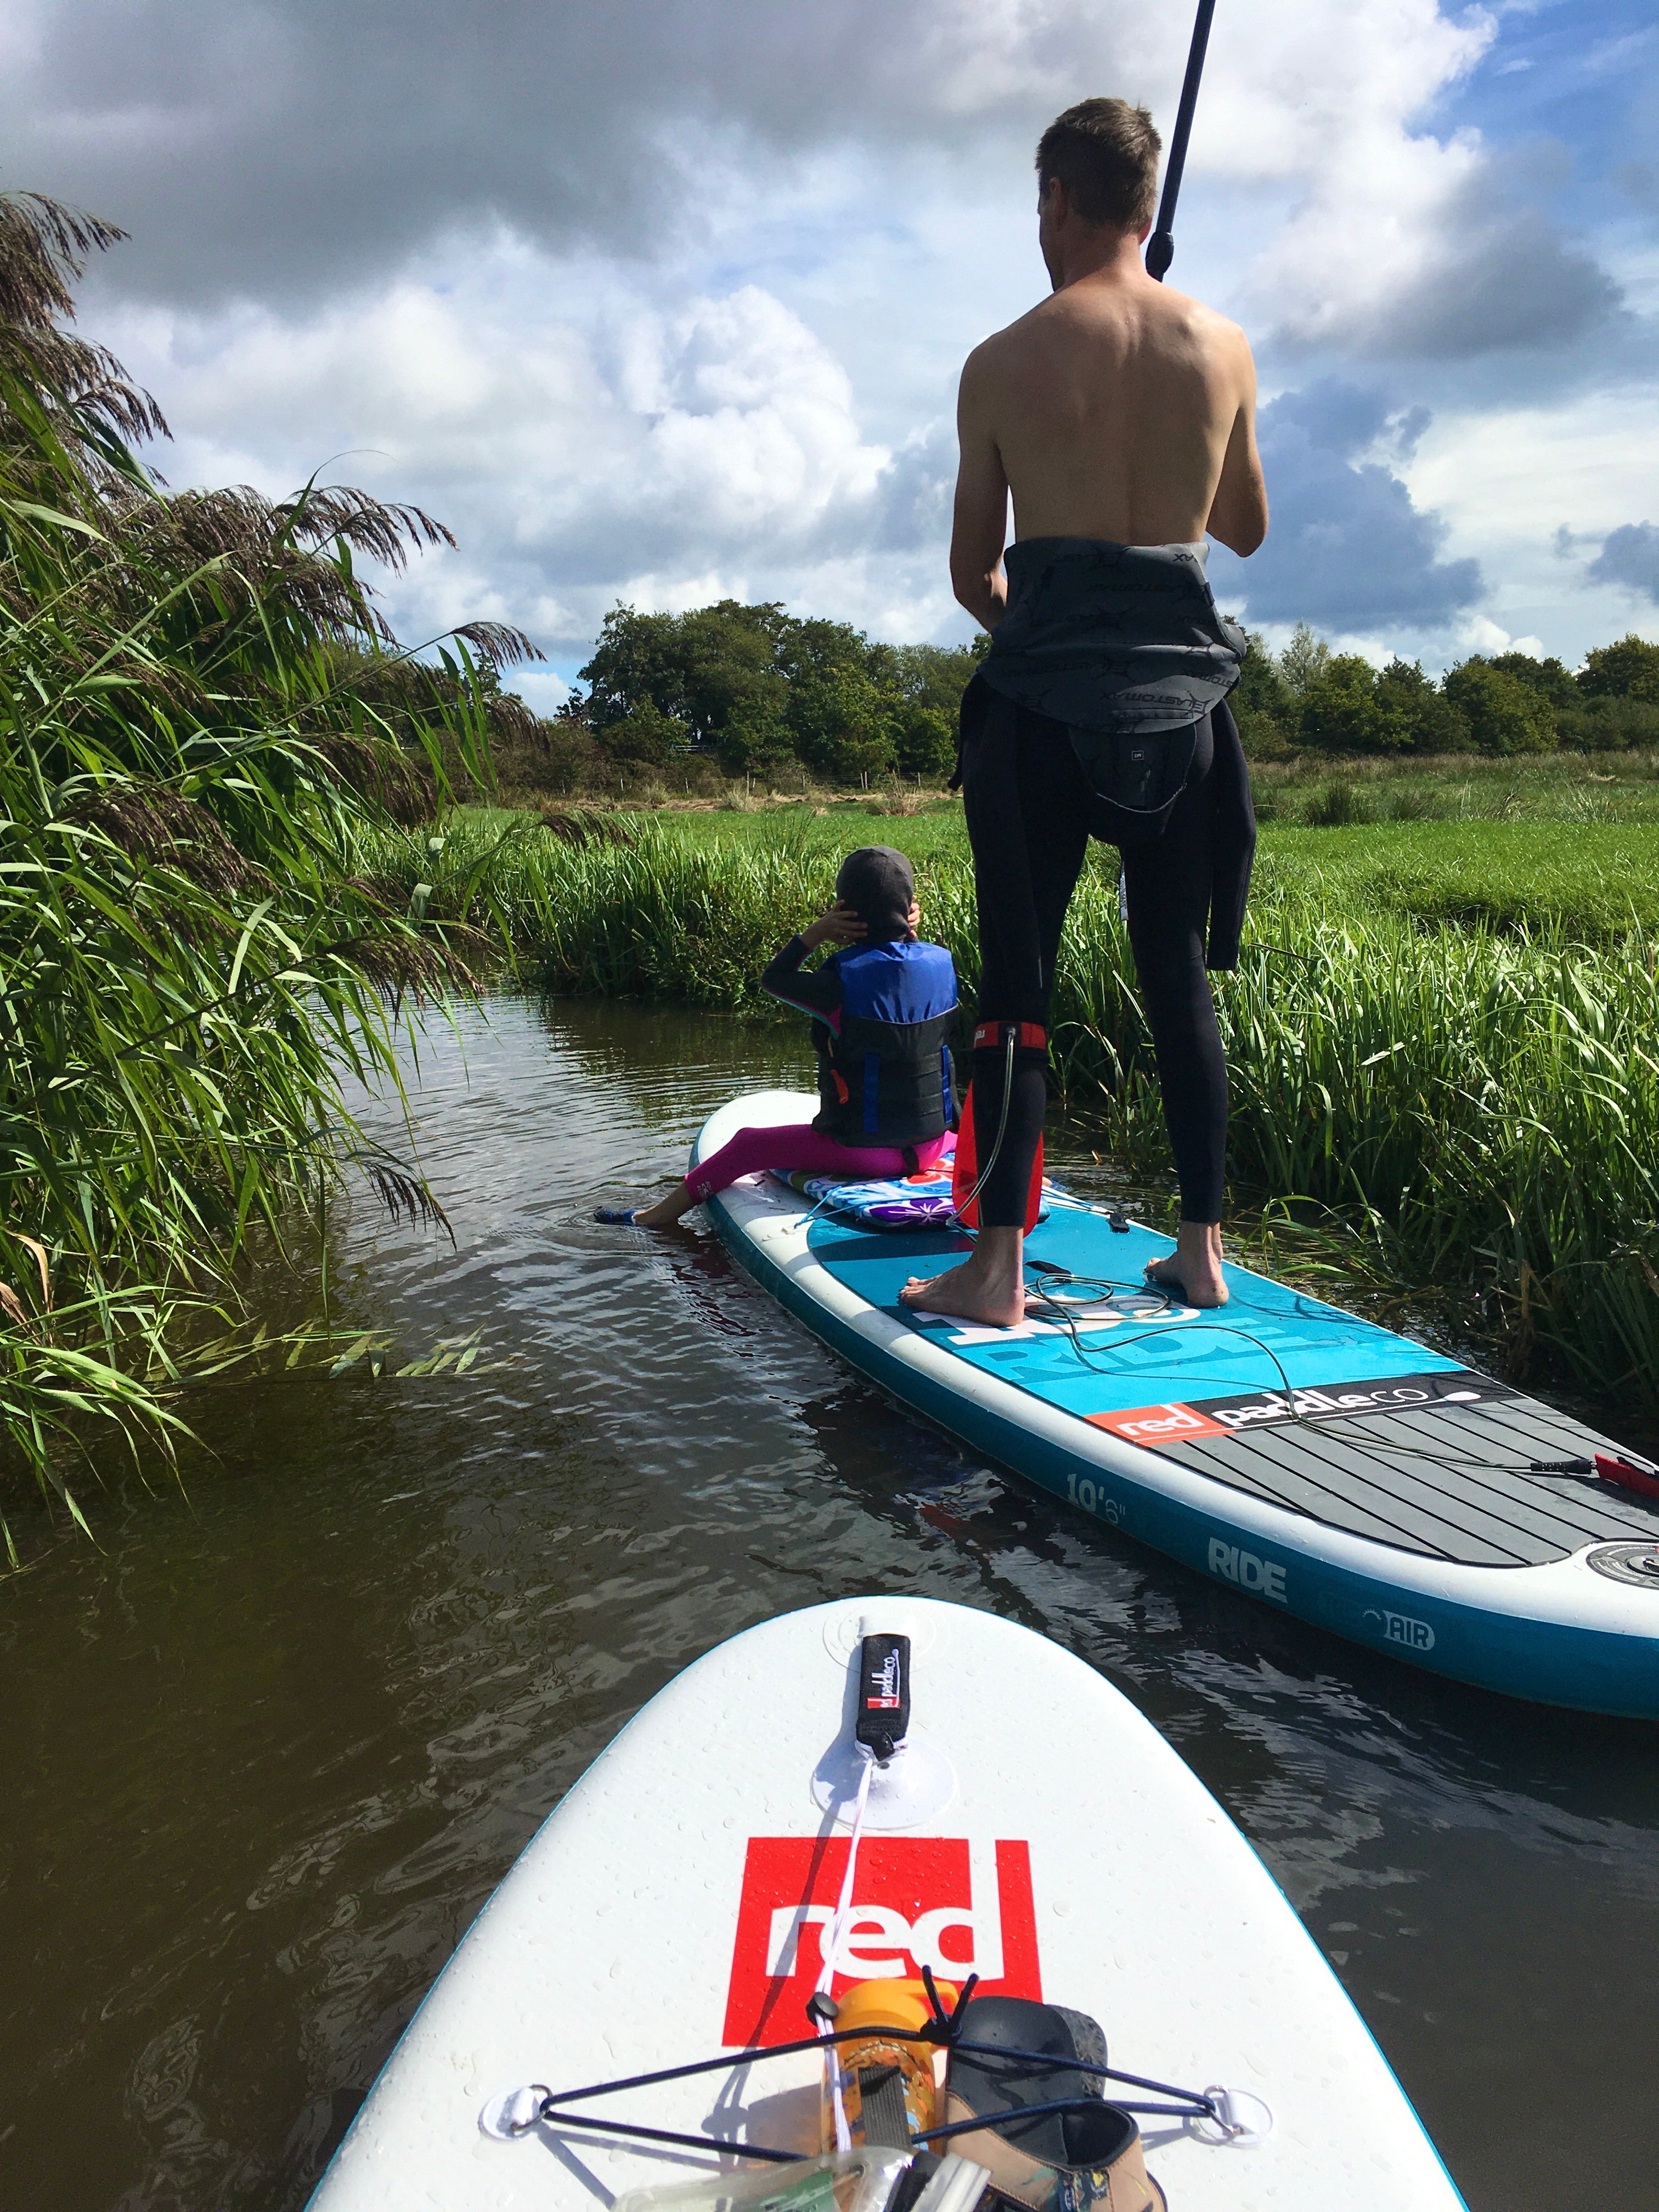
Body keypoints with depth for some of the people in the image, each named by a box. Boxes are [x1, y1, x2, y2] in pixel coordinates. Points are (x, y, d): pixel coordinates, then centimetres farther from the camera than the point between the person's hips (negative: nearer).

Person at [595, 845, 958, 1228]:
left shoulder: (840, 984, -20)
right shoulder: (943, 963, -5)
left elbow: (773, 979, -3)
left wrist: (815, 933, -4)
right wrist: (907, 929, 2)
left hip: (859, 1149, -4)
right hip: (929, 1146, 4)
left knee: (747, 1146, 12)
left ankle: (658, 1215, 25)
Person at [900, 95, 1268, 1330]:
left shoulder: (1003, 364, 0)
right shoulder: (1225, 347, 7)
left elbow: (972, 575, 6)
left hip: (1045, 694, -3)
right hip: (1183, 688, 3)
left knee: (1018, 983, 0)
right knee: (1180, 977, 10)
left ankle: (999, 1270, 1)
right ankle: (1203, 1251, 17)